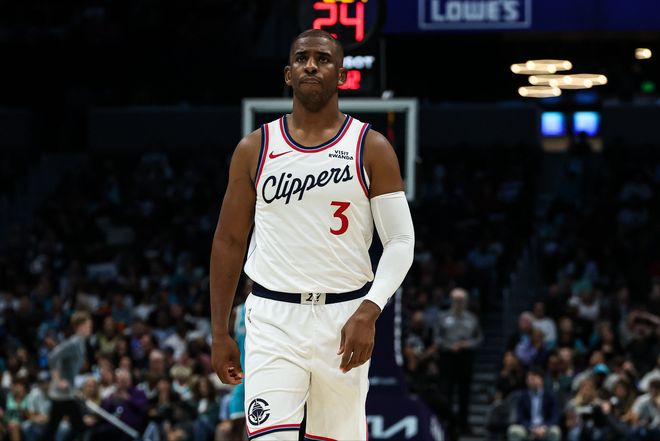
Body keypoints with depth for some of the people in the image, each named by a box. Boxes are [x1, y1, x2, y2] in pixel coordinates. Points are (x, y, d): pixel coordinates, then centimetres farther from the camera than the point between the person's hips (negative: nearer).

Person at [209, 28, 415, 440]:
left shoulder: (371, 149, 1)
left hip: (344, 317, 0)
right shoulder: (255, 149, 5)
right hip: (273, 316, 0)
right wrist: (220, 332, 7)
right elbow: (229, 242, 11)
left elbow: (401, 241, -3)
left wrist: (368, 312, -17)